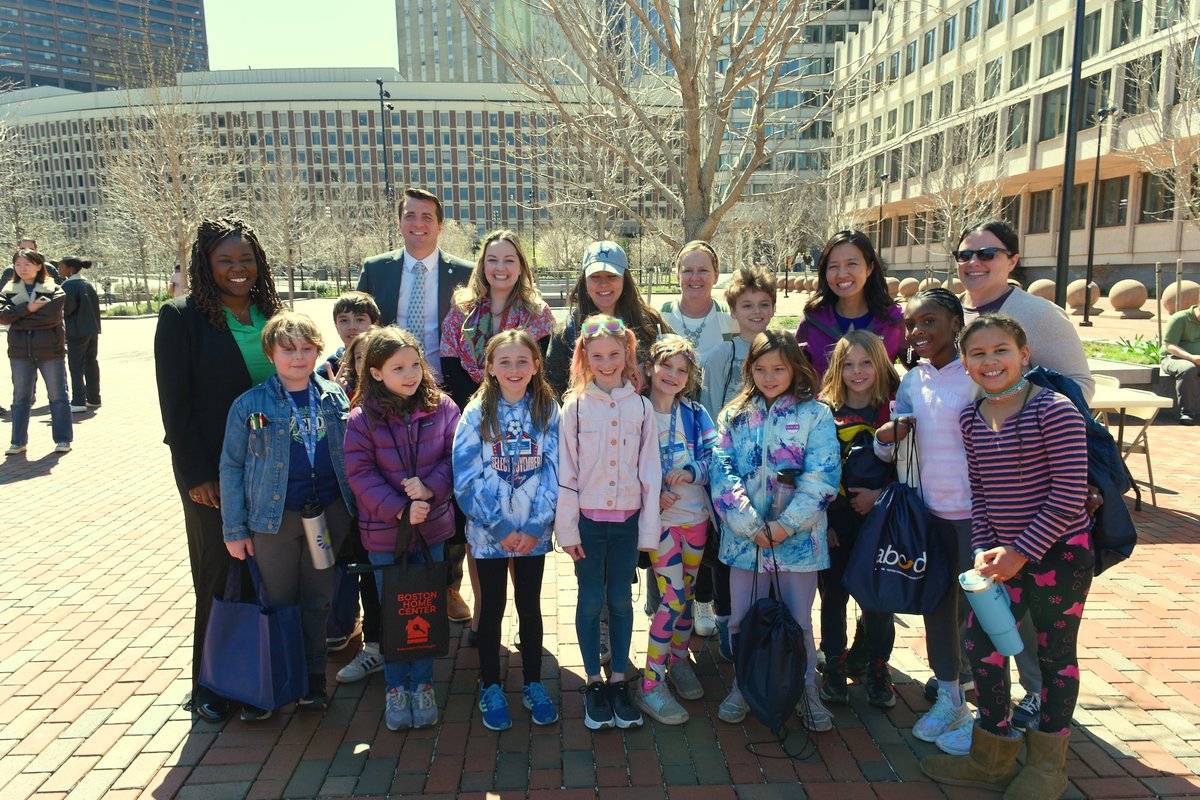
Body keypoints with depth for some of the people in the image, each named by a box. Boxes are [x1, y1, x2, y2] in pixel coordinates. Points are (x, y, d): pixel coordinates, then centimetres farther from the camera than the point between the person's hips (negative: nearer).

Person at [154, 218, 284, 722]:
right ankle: (211, 687, 22)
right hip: (214, 472, -4)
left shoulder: (270, 314, 8)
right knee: (219, 575, 5)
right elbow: (175, 403, -9)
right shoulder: (181, 317, -6)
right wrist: (197, 474, -12)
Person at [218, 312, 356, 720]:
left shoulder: (335, 397, 1)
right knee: (278, 602, 10)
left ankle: (314, 677, 30)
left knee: (318, 600, 14)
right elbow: (231, 467, -2)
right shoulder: (250, 405, -6)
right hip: (276, 518, -2)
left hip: (330, 513, 2)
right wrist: (234, 529, -3)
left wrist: (356, 506, 1)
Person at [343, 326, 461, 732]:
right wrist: (400, 509, -20)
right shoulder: (363, 417, -11)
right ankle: (395, 687, 30)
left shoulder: (441, 407, -5)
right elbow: (360, 473, -12)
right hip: (384, 530, -1)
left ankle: (422, 684, 31)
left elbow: (454, 456, -3)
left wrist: (430, 488, -20)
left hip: (432, 527, 2)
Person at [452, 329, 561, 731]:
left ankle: (533, 684, 30)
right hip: (489, 532, -1)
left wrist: (536, 525, -11)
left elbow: (553, 472, -4)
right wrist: (500, 527, -12)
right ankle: (490, 688, 28)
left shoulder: (548, 411, -3)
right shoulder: (477, 413, -6)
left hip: (534, 531, 1)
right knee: (492, 608, 11)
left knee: (530, 607, 13)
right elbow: (466, 478, -9)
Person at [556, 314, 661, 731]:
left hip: (627, 520, 1)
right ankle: (594, 683, 24)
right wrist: (567, 528, -6)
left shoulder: (641, 407, -1)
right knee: (591, 601, 9)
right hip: (588, 519, -1)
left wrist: (650, 529, -1)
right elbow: (565, 473, -4)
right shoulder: (575, 406, -5)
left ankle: (619, 681, 26)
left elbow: (650, 472, 1)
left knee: (621, 600, 11)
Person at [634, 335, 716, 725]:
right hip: (660, 517, -4)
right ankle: (650, 685, 3)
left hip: (695, 514, 4)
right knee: (672, 598, -8)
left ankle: (679, 659, 36)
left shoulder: (695, 414, 5)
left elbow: (714, 457, 1)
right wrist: (652, 495, -19)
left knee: (687, 594, 15)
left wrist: (691, 472, -18)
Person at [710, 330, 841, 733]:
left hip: (798, 535, -2)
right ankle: (743, 687, 33)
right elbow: (722, 472, -4)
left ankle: (806, 691, 31)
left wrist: (787, 525, -17)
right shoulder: (733, 416, 5)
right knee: (743, 619, 13)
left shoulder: (815, 414, -2)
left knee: (798, 621, 12)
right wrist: (751, 525, -15)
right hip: (744, 535, 2)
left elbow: (822, 477, -10)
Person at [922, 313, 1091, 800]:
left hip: (1059, 553, -6)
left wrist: (1021, 552, -17)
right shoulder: (971, 418, 2)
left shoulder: (1054, 411, -17)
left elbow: (1069, 496, -18)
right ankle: (992, 760, 27)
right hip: (1006, 553, 6)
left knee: (1055, 656, 9)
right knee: (981, 645, 8)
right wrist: (984, 548, -3)